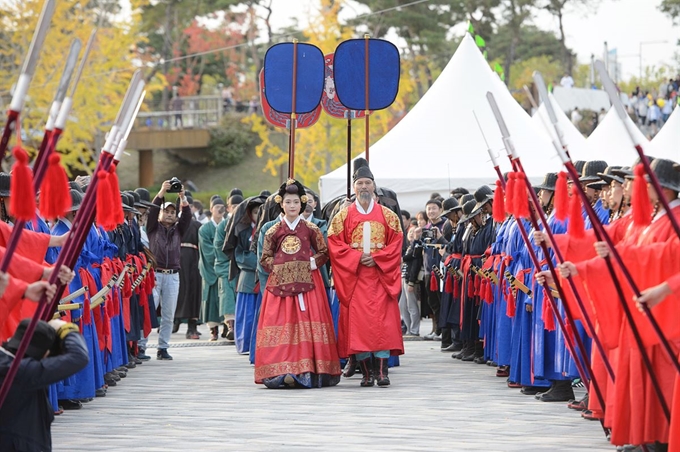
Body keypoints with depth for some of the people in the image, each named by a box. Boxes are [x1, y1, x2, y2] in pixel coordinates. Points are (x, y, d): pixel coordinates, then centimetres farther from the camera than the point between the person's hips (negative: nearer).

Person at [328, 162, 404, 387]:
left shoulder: (388, 215, 9)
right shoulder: (344, 216, 8)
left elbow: (396, 243, 4)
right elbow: (335, 244, 1)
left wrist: (377, 258, -11)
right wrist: (358, 257, -11)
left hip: (381, 274, 0)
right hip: (354, 276, 0)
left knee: (382, 320, -10)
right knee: (358, 321, -6)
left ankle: (381, 371, -12)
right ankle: (366, 372, -2)